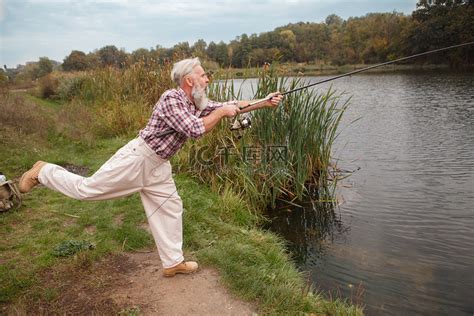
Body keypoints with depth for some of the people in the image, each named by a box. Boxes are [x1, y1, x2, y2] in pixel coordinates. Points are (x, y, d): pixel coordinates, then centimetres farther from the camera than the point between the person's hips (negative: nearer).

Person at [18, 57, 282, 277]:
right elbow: (195, 130, -28)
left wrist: (265, 103, 5)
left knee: (170, 208, 10)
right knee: (86, 188, -2)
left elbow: (231, 107, 10)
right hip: (137, 158, -9)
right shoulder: (172, 99, -20)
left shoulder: (197, 103, 7)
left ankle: (173, 263, 21)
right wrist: (221, 112, -17)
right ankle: (43, 172, 23)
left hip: (158, 166, 9)